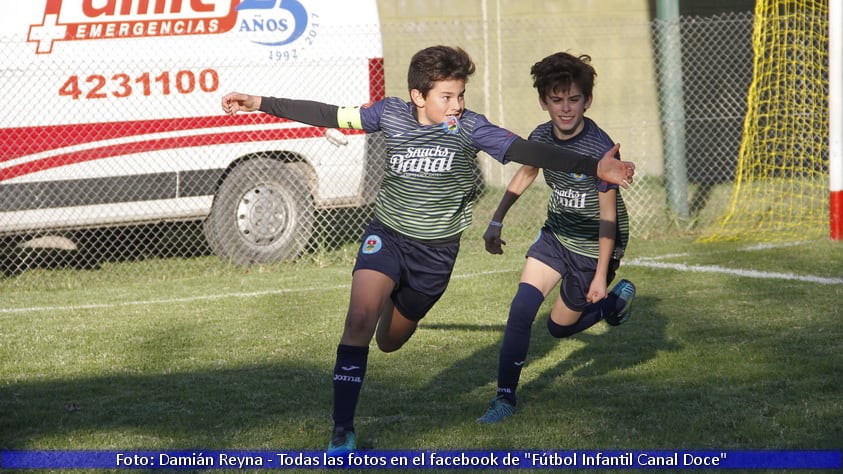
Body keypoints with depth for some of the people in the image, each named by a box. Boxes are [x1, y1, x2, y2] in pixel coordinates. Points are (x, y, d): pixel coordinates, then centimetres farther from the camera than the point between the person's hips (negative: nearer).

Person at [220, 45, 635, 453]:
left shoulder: (469, 128, -13)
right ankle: (342, 432, -21)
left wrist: (593, 167, -35)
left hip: (436, 249, 0)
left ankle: (402, 310, 57)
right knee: (360, 319, -24)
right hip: (387, 234, 0)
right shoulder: (391, 114, -8)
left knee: (390, 341, 15)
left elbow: (526, 151, -23)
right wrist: (260, 104, -2)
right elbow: (328, 116, -1)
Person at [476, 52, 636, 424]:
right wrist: (496, 221, 14)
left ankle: (617, 300, 34)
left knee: (560, 327, 7)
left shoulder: (600, 149, -26)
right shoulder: (541, 138, -9)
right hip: (555, 235, 5)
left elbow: (608, 215, -20)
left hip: (592, 246, -5)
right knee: (521, 309, -14)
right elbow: (525, 175, 14)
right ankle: (505, 397, -6)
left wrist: (601, 275, -19)